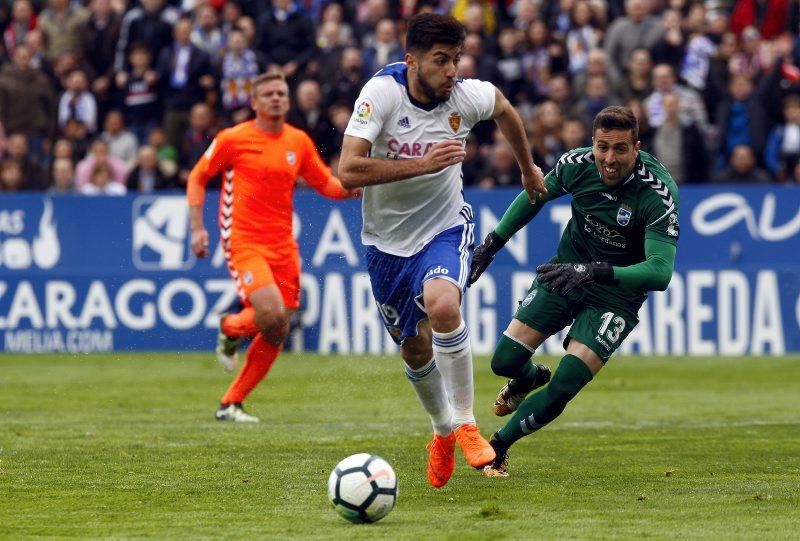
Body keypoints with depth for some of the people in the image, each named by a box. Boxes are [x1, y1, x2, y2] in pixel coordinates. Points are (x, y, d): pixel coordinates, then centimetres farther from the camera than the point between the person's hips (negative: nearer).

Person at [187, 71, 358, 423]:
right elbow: (197, 178, 5)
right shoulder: (232, 139, -4)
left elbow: (327, 185, 15)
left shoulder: (299, 142, 8)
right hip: (245, 242, -5)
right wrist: (197, 228, -4)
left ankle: (231, 404, 15)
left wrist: (354, 186, -7)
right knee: (271, 314, -25)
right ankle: (230, 328, 10)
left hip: (283, 245, 5)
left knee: (276, 334, 3)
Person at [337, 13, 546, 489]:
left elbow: (504, 108, 12)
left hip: (445, 230, -1)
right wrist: (423, 164, -35)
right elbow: (348, 171, -31)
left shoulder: (468, 97, -14)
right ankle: (443, 431, 41)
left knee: (442, 305, -31)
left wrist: (528, 168, 25)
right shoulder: (382, 93, -22)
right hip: (388, 239, 1)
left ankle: (465, 422, -16)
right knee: (415, 349, 12)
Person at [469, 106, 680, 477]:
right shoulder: (578, 165, -15)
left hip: (616, 294, -4)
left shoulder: (658, 193, -29)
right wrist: (492, 243, 8)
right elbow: (536, 195, 8)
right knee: (505, 361, -4)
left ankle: (498, 447, 9)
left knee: (563, 389, -16)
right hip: (565, 274, 4)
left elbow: (660, 272, -36)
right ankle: (529, 379, 35)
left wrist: (595, 272, -46)